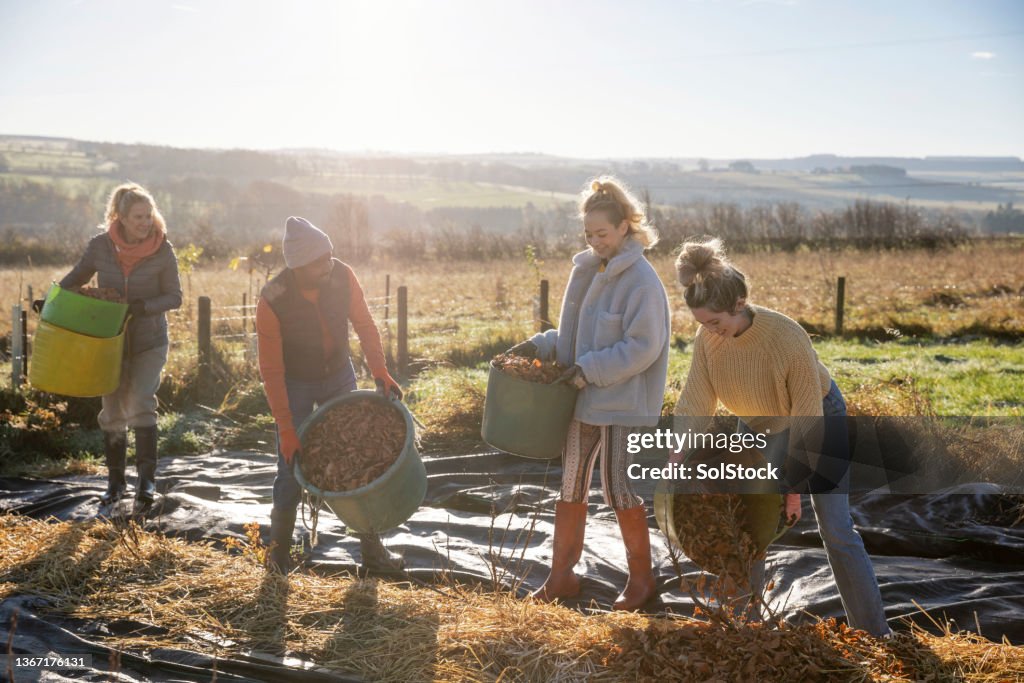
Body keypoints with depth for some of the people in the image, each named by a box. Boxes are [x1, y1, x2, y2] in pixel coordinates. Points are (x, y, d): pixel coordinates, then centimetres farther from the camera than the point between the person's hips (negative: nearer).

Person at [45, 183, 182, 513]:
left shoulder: (162, 250, -11)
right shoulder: (101, 245, -7)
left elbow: (174, 297, -7)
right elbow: (77, 276, 10)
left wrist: (145, 307, -23)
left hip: (149, 343, -2)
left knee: (140, 403, -19)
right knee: (113, 412, 10)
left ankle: (146, 480, -14)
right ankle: (115, 482, 24)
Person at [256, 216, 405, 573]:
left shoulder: (342, 276, -20)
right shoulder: (272, 301, -28)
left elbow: (364, 323, -4)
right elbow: (271, 370, -22)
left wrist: (380, 371, -15)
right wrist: (285, 428, -23)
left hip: (339, 377, 3)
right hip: (295, 385, -3)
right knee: (292, 468, -1)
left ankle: (372, 549, 15)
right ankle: (279, 548, 22)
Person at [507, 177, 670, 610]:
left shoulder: (641, 280, -15)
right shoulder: (586, 270, 7)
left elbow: (643, 347, -19)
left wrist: (591, 369, -21)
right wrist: (541, 345, 1)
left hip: (623, 405, -7)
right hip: (582, 400, 7)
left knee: (620, 491, 2)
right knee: (570, 488, 13)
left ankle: (641, 578, 21)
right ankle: (561, 577, 25)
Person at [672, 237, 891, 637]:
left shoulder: (787, 338, -36)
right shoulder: (707, 339, -22)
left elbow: (807, 419, -28)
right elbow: (694, 405, -18)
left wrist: (793, 485, -22)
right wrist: (676, 467, -31)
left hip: (820, 421, -5)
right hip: (760, 426, 5)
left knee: (836, 530, -5)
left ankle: (875, 634, 6)